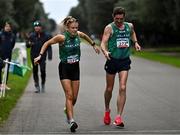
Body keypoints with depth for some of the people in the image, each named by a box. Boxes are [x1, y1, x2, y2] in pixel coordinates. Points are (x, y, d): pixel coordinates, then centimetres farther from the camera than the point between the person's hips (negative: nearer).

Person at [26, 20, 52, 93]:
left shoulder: (46, 35, 1)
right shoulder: (32, 35, 3)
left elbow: (49, 46, 3)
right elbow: (27, 45, 6)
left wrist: (49, 56, -5)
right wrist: (29, 44, -18)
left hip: (42, 56, -2)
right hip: (34, 56, 2)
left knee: (43, 70, -10)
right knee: (35, 71, 4)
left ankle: (43, 84, 12)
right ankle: (37, 87, 12)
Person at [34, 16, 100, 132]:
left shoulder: (79, 35, -3)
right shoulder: (62, 37, -16)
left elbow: (86, 36, 22)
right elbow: (47, 43, -3)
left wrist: (94, 45, 33)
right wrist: (40, 55, -10)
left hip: (75, 67, 5)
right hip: (64, 68, -5)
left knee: (74, 97, 8)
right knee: (69, 95, -14)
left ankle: (67, 110, 38)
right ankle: (71, 121, -16)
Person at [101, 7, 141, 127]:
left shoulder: (129, 26, 6)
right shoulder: (109, 28, -7)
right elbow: (103, 43, -16)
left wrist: (135, 42, 14)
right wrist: (105, 52, -36)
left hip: (125, 61, 2)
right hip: (112, 60, -2)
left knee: (122, 88, -12)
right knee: (109, 89, 9)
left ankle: (119, 117, -10)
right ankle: (107, 110, 36)